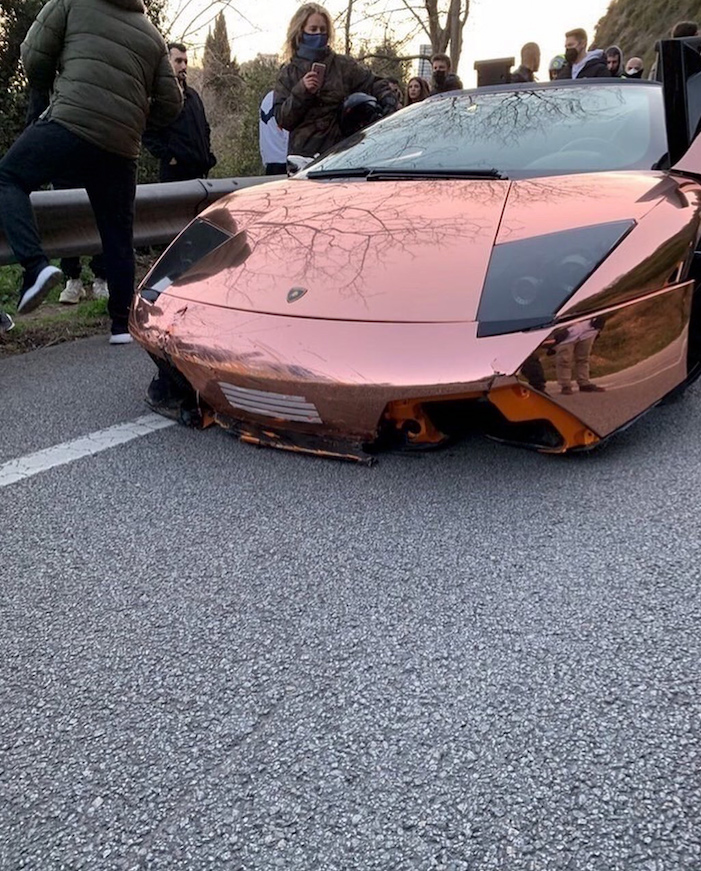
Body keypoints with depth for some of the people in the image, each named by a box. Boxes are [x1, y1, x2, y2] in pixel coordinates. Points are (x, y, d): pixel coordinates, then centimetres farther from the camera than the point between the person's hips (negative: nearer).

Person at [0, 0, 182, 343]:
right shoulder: (152, 35, 22)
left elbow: (34, 58, 9)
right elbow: (170, 105, 18)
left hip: (70, 122, -4)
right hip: (121, 146, 4)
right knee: (118, 234, 11)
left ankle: (35, 264, -13)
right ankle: (123, 324, 16)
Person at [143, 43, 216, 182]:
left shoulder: (192, 94, 20)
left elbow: (205, 127, 30)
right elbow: (148, 133, -10)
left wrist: (206, 152, 17)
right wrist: (167, 156, -16)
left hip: (201, 170, 7)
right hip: (175, 172, -7)